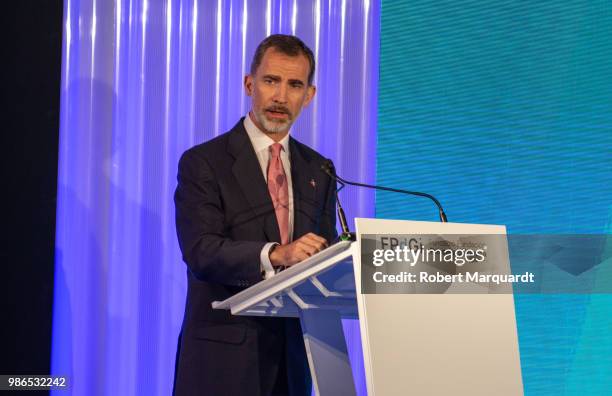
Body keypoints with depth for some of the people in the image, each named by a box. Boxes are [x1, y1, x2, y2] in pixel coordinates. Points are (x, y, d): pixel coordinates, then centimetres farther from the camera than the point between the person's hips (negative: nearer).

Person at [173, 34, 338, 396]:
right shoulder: (203, 163, -5)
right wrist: (274, 254, -32)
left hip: (291, 353, 5)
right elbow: (201, 252, -17)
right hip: (223, 354, -5)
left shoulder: (317, 170, 11)